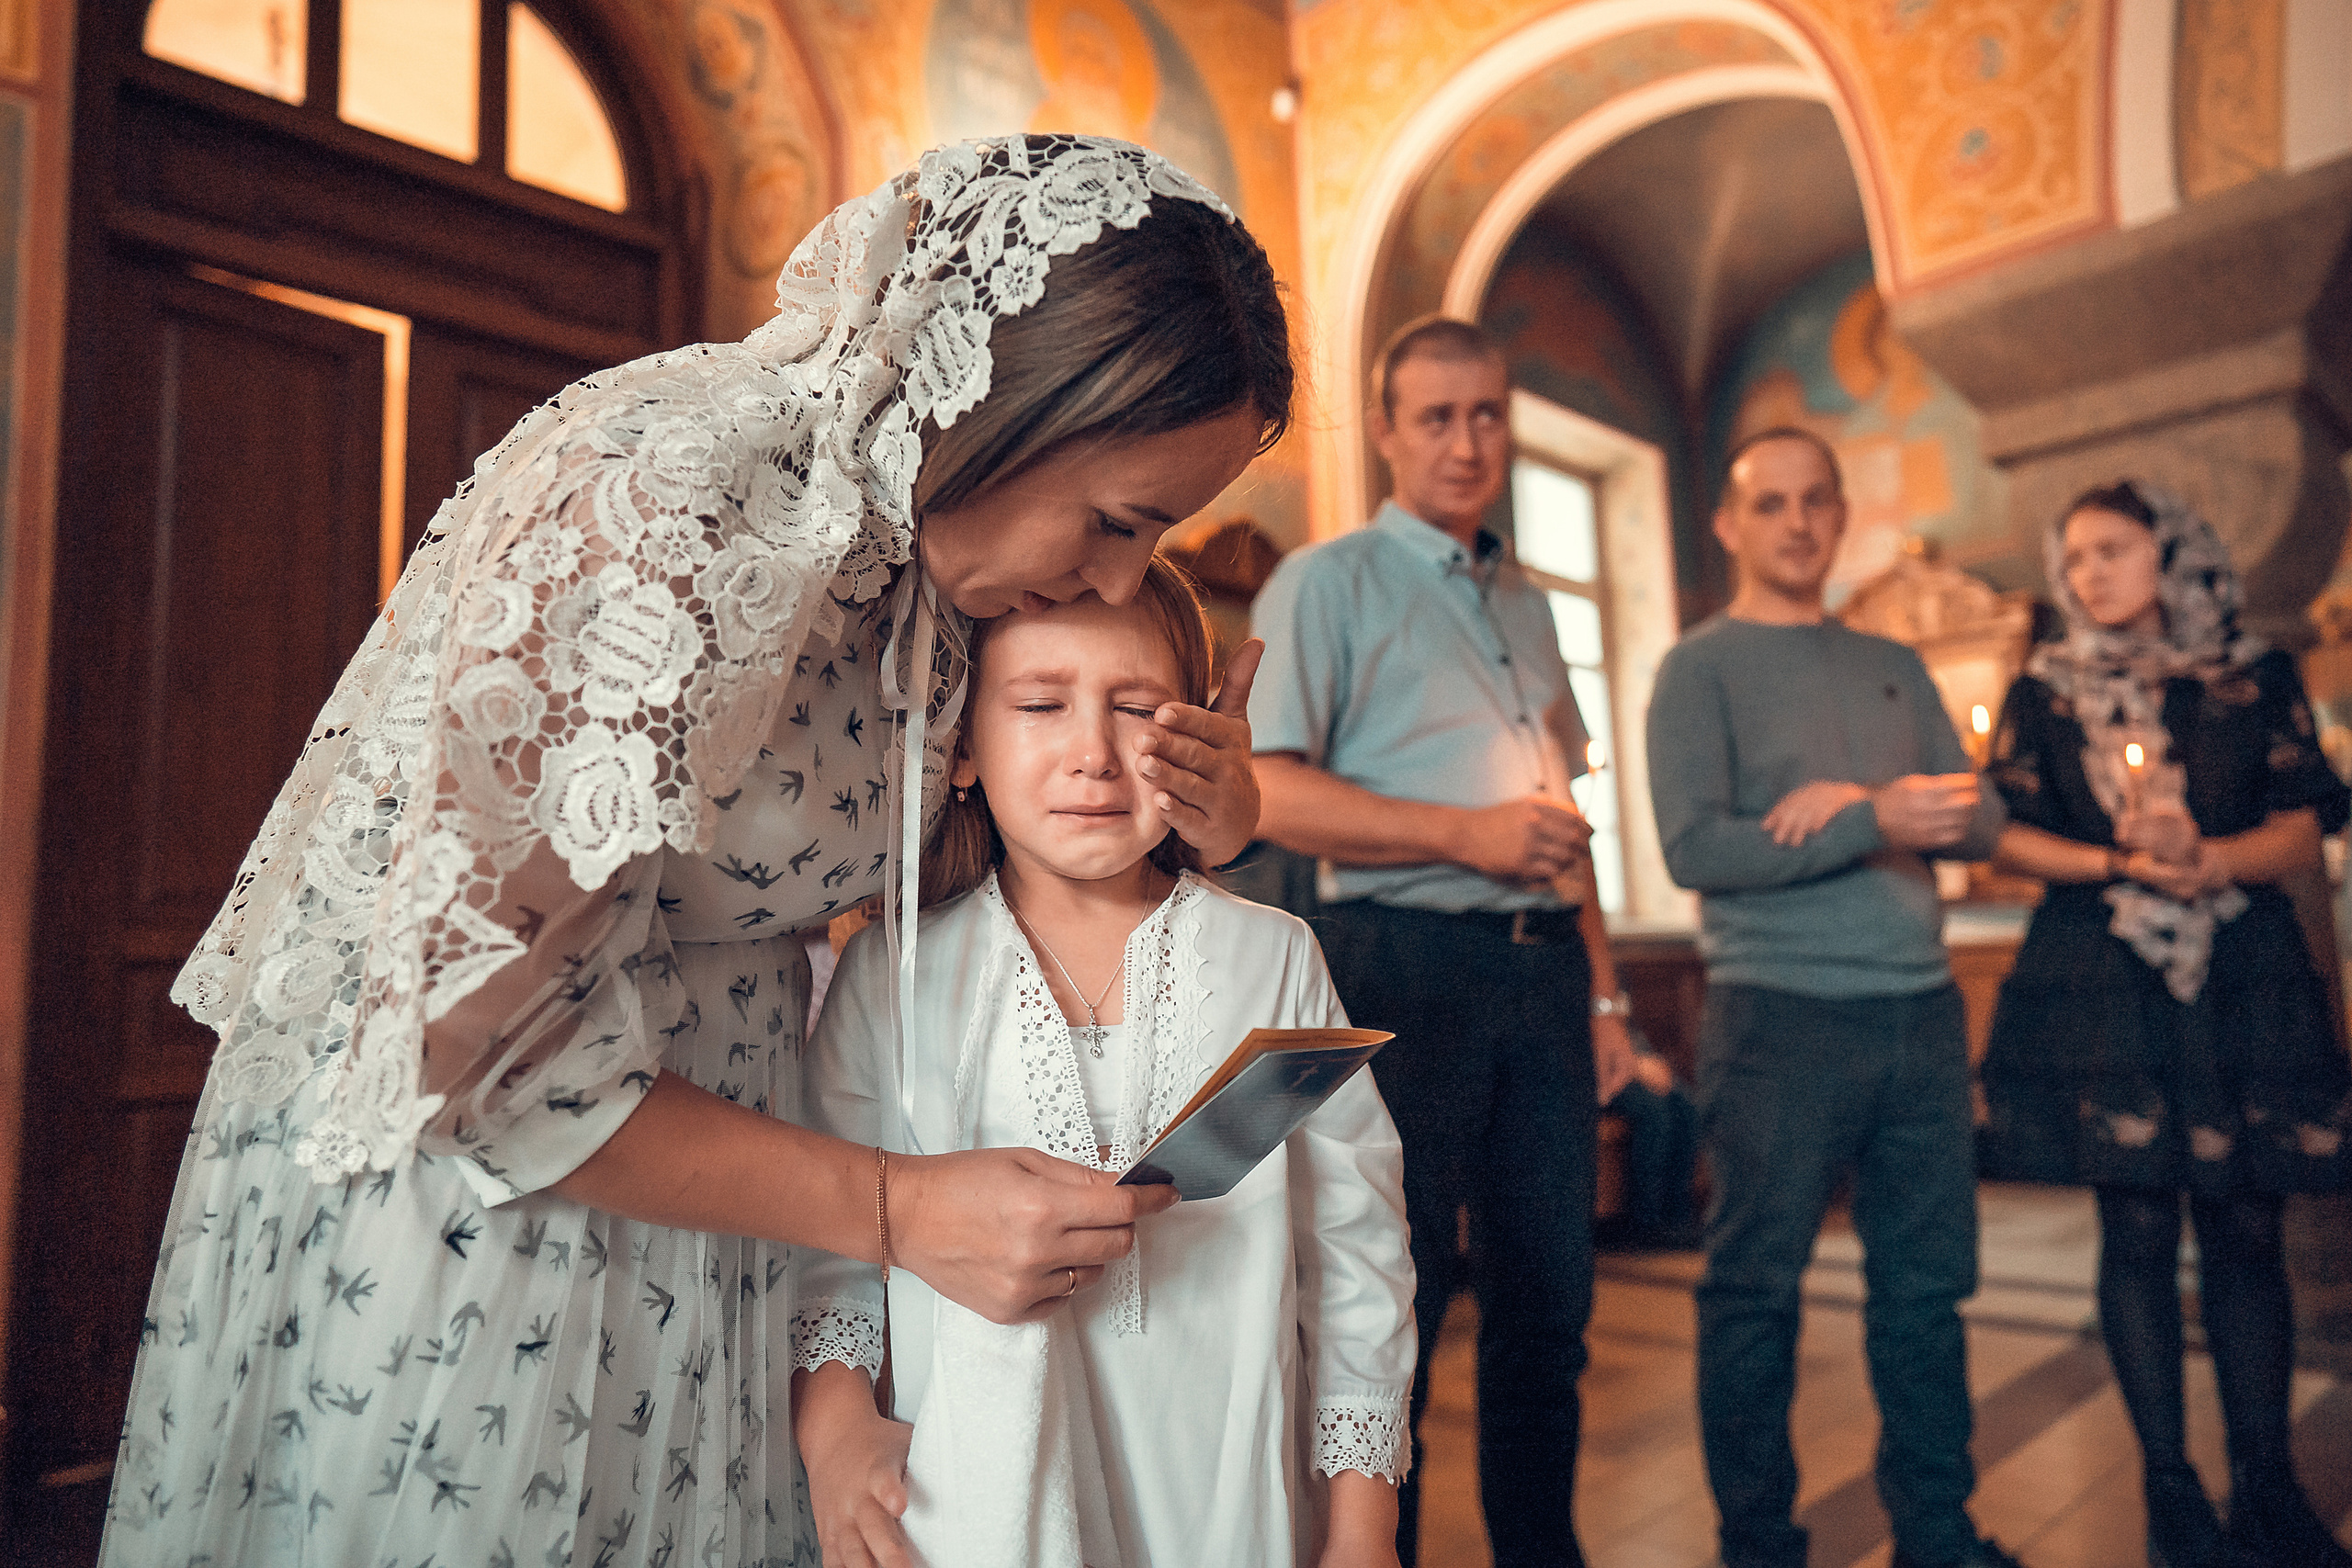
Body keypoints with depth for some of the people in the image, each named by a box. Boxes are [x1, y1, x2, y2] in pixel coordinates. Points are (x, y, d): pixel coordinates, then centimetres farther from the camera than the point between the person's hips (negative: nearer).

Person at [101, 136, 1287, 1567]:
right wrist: (896, 1208, -21)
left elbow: (894, 875, 7)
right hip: (457, 1210, -7)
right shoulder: (669, 504, -28)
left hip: (695, 1203, 7)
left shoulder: (923, 535, -4)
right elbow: (477, 1046, -25)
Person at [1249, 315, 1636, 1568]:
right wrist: (1465, 833, -14)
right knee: (1391, 1304, 1)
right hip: (1406, 964, -6)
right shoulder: (1330, 582, 1)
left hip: (1543, 968, 7)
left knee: (1549, 1297, 12)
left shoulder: (1526, 606, 21)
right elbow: (1262, 792, -11)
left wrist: (1602, 991, 17)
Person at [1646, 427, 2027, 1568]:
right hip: (1778, 1013, -5)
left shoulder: (1895, 668, 17)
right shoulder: (1700, 668, 0)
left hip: (1920, 1009, 5)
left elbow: (1978, 823, 8)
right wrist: (1879, 820, -16)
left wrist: (1852, 801, -9)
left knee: (1927, 1283, 11)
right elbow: (1696, 849, -13)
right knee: (1755, 1292, 2)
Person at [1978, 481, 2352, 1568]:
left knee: (2246, 1227, 3)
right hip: (2100, 985, -1)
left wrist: (2212, 859, -17)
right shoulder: (2045, 692, 7)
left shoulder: (2257, 679, 9)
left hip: (2246, 983, 1)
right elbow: (2008, 837, 1)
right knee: (2138, 1227, 0)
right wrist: (2121, 863, -14)